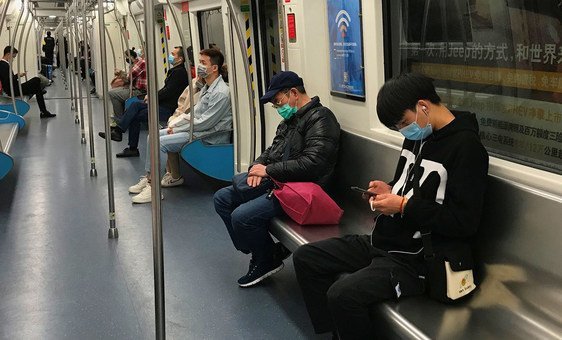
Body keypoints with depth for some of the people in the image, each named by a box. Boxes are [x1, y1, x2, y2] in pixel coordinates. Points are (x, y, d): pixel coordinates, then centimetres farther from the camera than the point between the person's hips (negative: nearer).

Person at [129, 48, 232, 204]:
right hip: (198, 129, 10)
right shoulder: (207, 87, 12)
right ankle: (148, 178, 7)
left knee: (160, 142, -20)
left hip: (209, 137, -10)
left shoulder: (221, 93, -20)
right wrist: (175, 125, 3)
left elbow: (204, 123, -21)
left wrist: (178, 128, -12)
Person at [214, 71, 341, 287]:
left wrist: (268, 171, -18)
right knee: (222, 198, 8)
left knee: (242, 216, -23)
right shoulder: (291, 119, 17)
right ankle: (260, 253, 8)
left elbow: (312, 164, -25)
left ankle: (266, 261, 4)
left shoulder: (320, 119, -14)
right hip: (274, 181, 11)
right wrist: (258, 166, 0)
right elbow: (272, 150, 24)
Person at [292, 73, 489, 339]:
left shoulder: (466, 147, -16)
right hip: (383, 240, 9)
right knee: (305, 258, 6)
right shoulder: (418, 135, 8)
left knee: (342, 294, -29)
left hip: (418, 257, -9)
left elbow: (465, 222, -21)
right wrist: (390, 190, 2)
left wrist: (404, 205, -19)